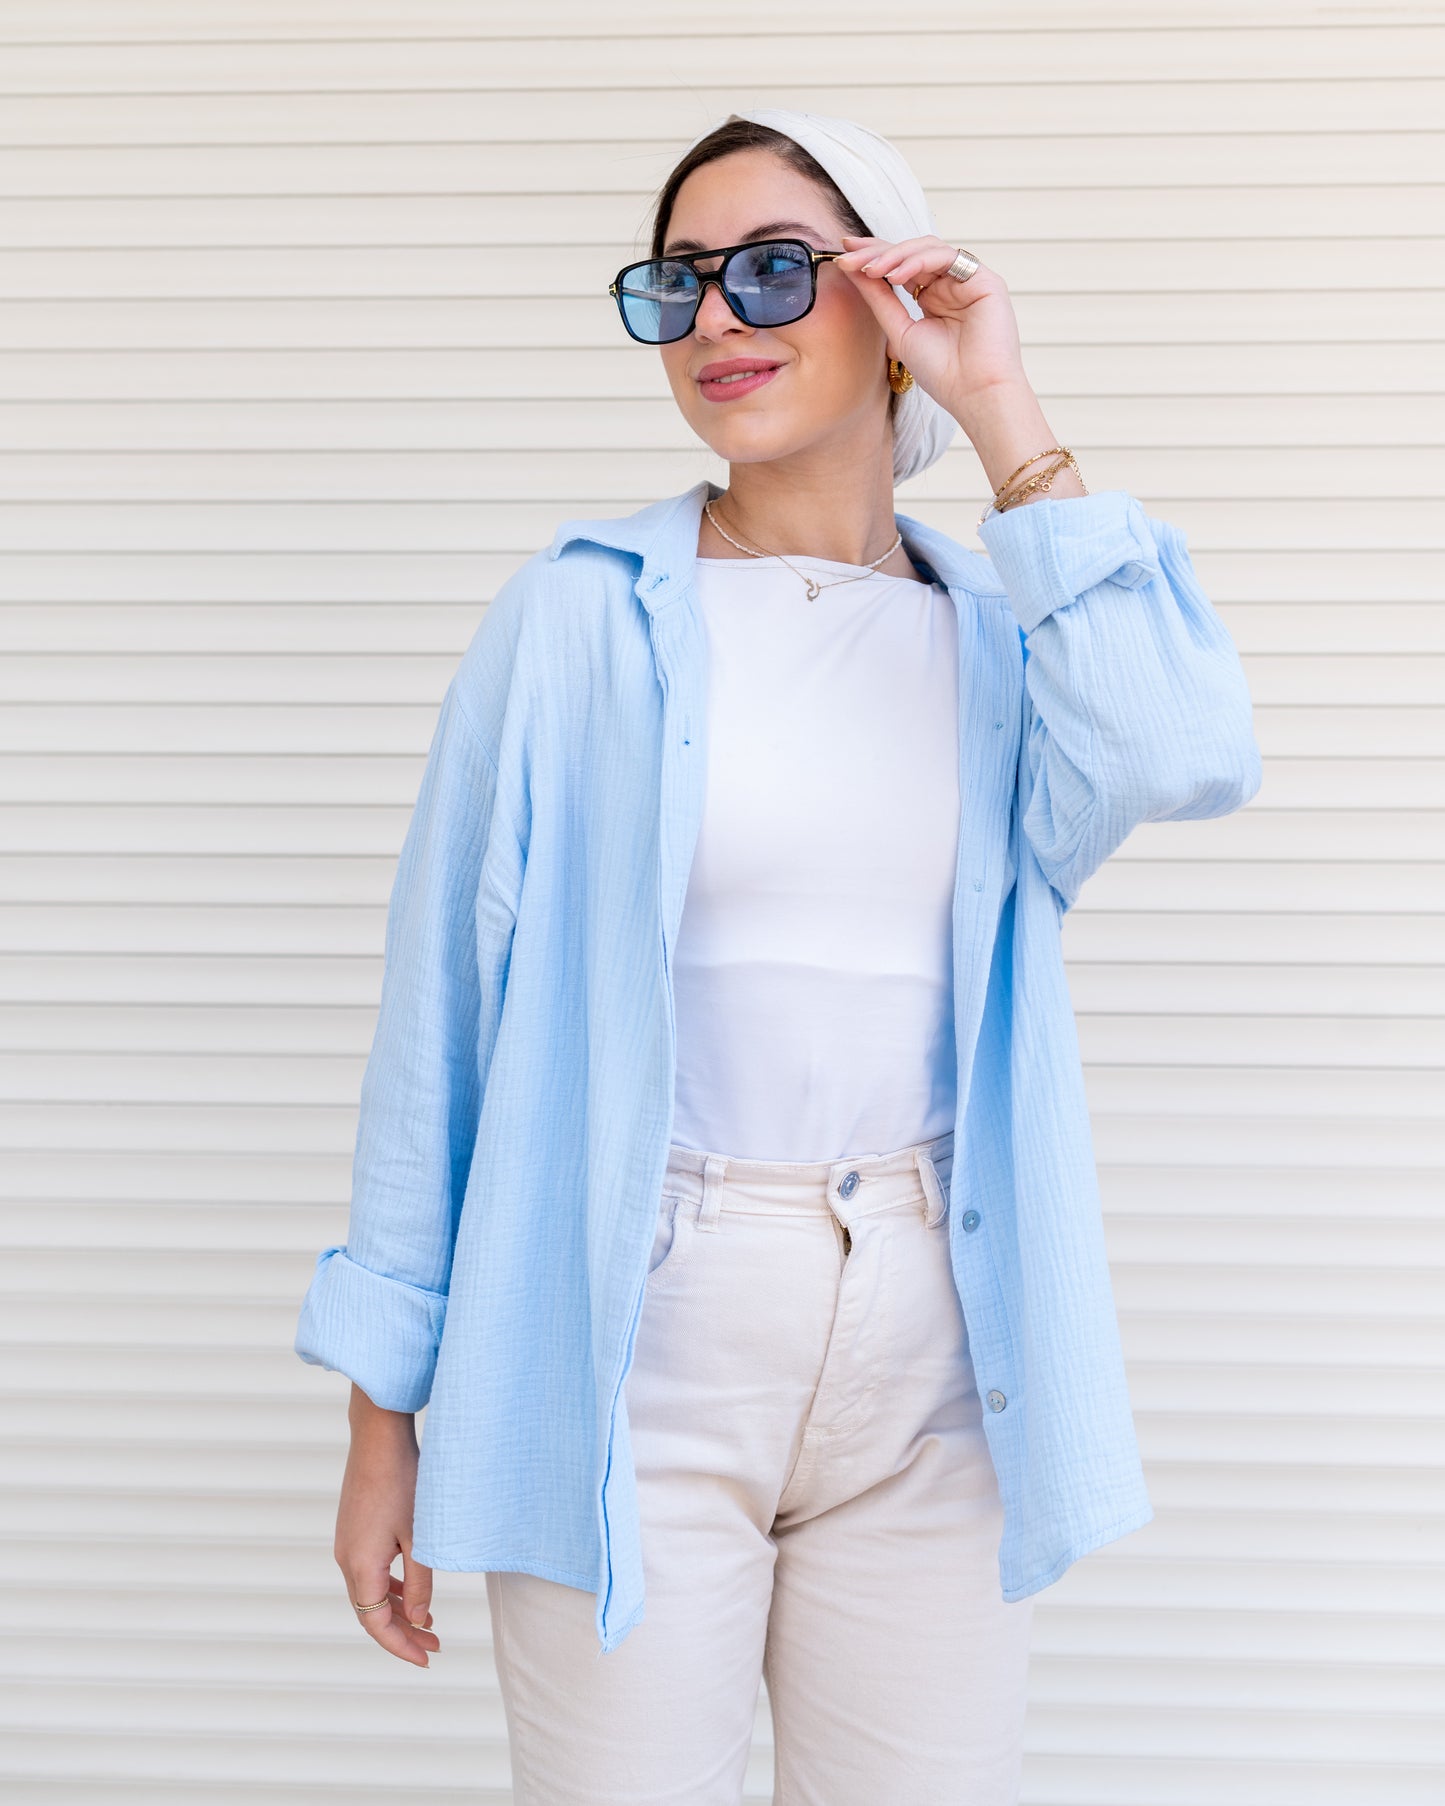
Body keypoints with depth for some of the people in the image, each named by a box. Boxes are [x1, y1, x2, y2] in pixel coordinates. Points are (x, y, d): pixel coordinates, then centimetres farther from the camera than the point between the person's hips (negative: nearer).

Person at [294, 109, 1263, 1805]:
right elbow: (440, 1010, -2)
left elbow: (1187, 758, -16)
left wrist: (1004, 419, -10)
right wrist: (385, 1422, -1)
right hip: (638, 1352, -2)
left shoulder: (997, 632, 6)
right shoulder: (578, 612, -2)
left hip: (930, 1350, 3)